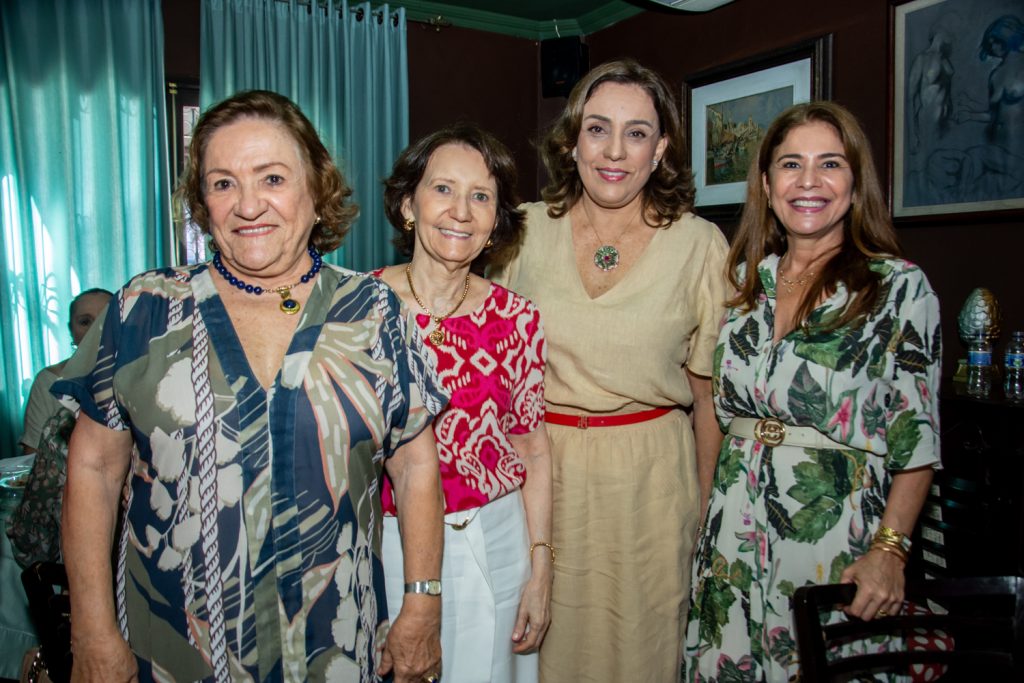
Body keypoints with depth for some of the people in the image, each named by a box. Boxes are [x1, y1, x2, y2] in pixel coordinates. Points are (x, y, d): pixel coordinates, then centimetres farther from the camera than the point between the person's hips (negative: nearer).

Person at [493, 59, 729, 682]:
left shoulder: (701, 245, -5)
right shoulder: (525, 231, -2)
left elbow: (708, 393, 2)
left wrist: (707, 507, 5)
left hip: (650, 475, -1)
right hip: (541, 466, 1)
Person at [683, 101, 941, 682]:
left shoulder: (901, 287, -6)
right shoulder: (745, 280, 6)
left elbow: (918, 438, -7)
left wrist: (889, 550, -15)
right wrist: (708, 509, 8)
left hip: (837, 530, -4)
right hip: (737, 528, 4)